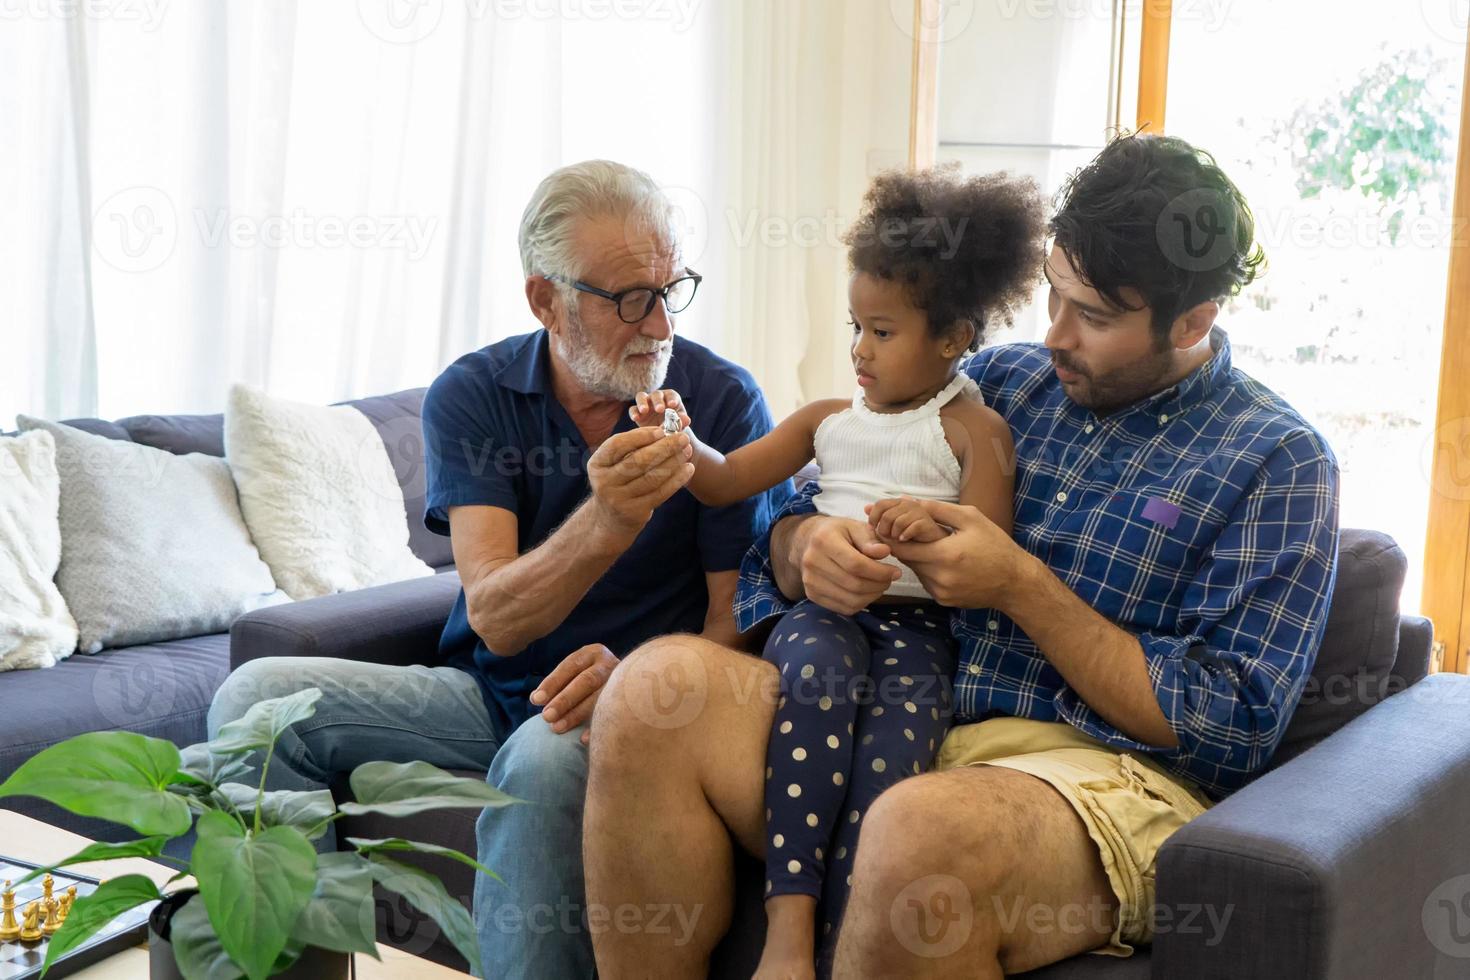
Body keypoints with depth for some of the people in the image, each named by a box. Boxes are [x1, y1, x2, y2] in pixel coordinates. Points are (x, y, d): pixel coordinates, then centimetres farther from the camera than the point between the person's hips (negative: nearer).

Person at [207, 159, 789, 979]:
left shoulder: (723, 400, -8)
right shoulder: (472, 395, -5)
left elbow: (735, 624, -7)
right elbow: (495, 621, -17)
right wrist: (606, 523, -37)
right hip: (487, 693, 3)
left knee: (545, 758, -36)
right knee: (259, 697, -14)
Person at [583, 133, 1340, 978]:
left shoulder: (1280, 461, 3)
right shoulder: (1004, 380, 17)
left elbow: (1233, 726, -5)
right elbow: (794, 524, 20)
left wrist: (1021, 586, -10)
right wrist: (810, 546, -7)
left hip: (1100, 770, -5)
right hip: (899, 728, 5)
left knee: (921, 827, -41)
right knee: (658, 683, -21)